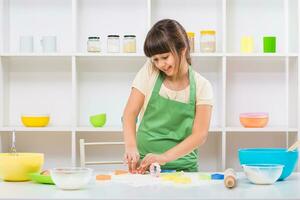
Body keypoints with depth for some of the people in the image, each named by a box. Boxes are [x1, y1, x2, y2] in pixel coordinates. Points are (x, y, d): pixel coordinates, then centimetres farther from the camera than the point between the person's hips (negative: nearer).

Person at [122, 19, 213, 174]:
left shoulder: (201, 86, 0)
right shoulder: (149, 72, 3)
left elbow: (200, 135, -6)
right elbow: (130, 114, -1)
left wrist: (165, 157, -20)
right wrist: (131, 146, -20)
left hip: (182, 166, 0)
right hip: (144, 164, 0)